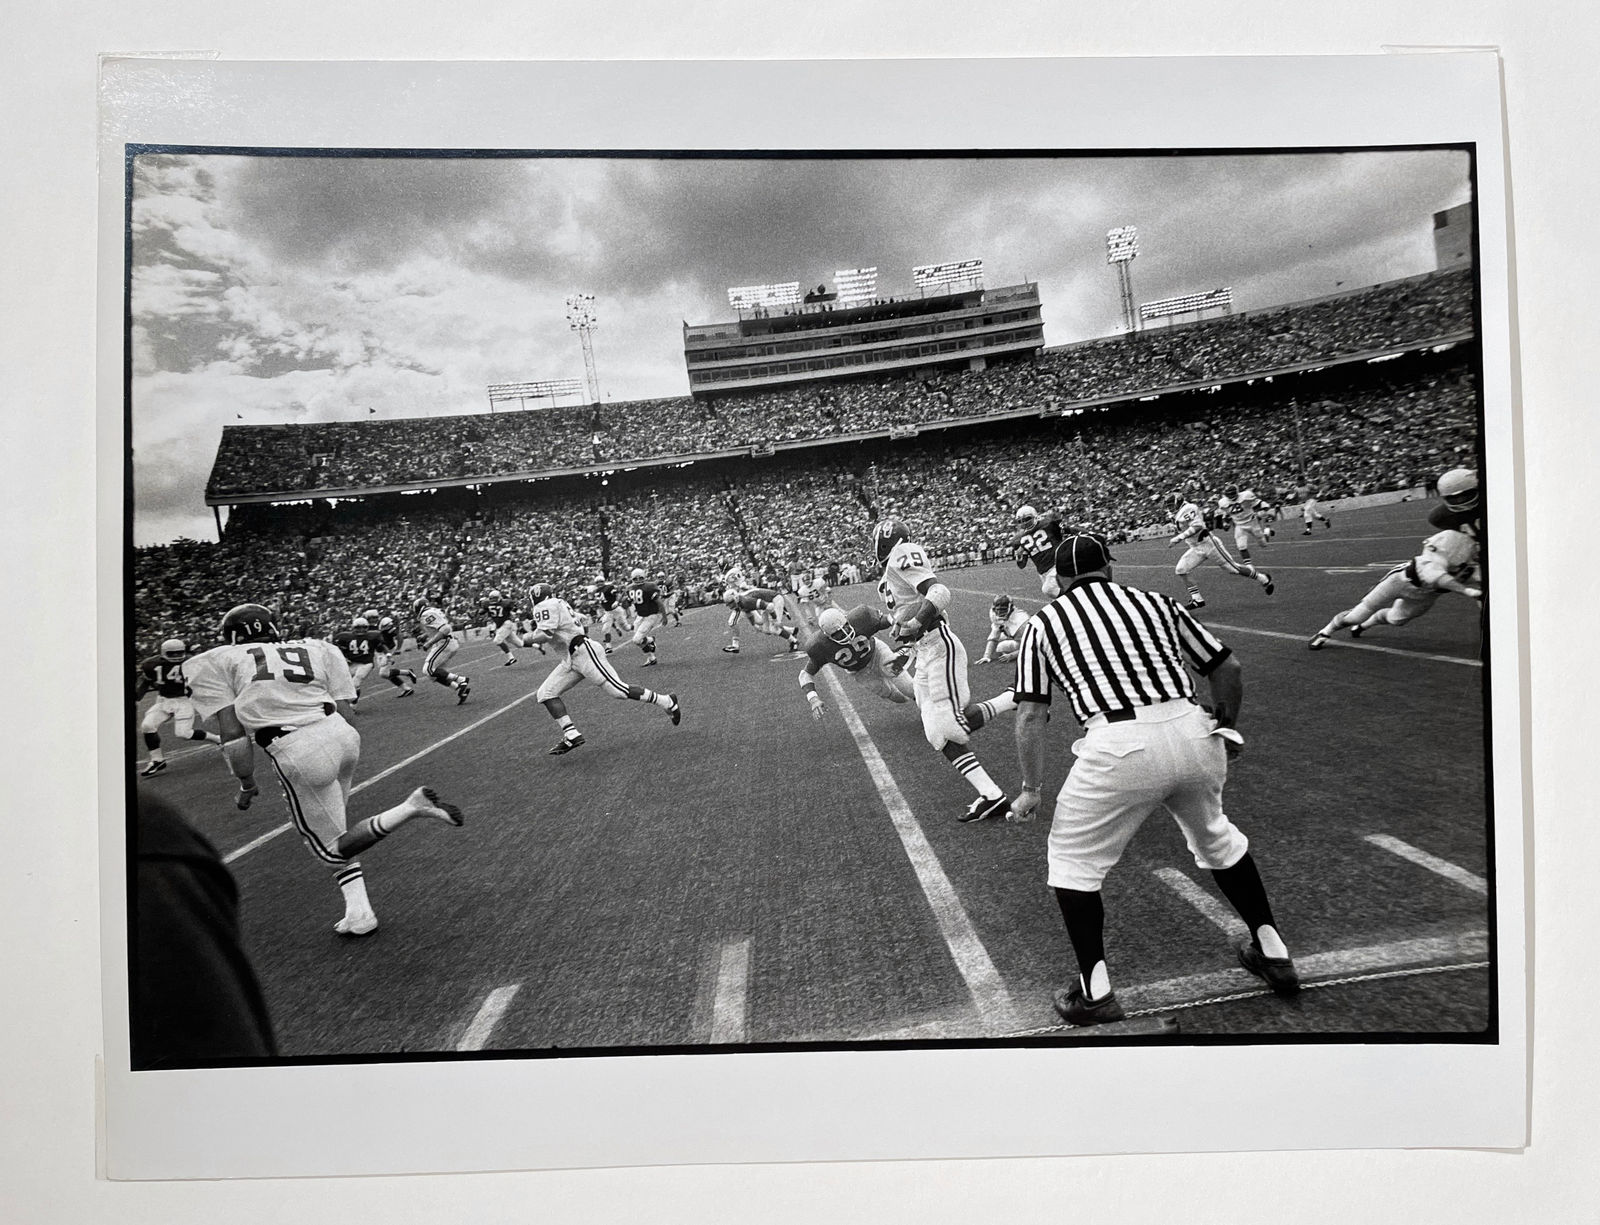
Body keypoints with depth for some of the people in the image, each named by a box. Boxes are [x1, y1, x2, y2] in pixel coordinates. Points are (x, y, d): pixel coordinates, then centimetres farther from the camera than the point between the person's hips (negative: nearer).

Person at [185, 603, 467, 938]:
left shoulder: (217, 661, 11)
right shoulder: (316, 648, 19)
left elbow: (233, 734, 1)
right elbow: (347, 713, 15)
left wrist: (247, 785, 14)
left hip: (297, 754, -5)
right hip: (342, 735, 5)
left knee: (333, 847, 10)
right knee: (330, 828, 25)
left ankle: (411, 808, -12)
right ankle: (358, 913, 17)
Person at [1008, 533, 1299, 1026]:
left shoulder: (1043, 623, 14)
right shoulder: (1155, 601, 20)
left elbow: (1031, 714, 6)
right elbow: (1227, 667, 20)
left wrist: (1031, 790, 13)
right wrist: (1225, 728, 37)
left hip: (1118, 745, -4)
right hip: (1192, 731, 4)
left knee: (1073, 859, 15)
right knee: (1215, 836, 30)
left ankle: (1095, 993, 16)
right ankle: (1273, 953, 39)